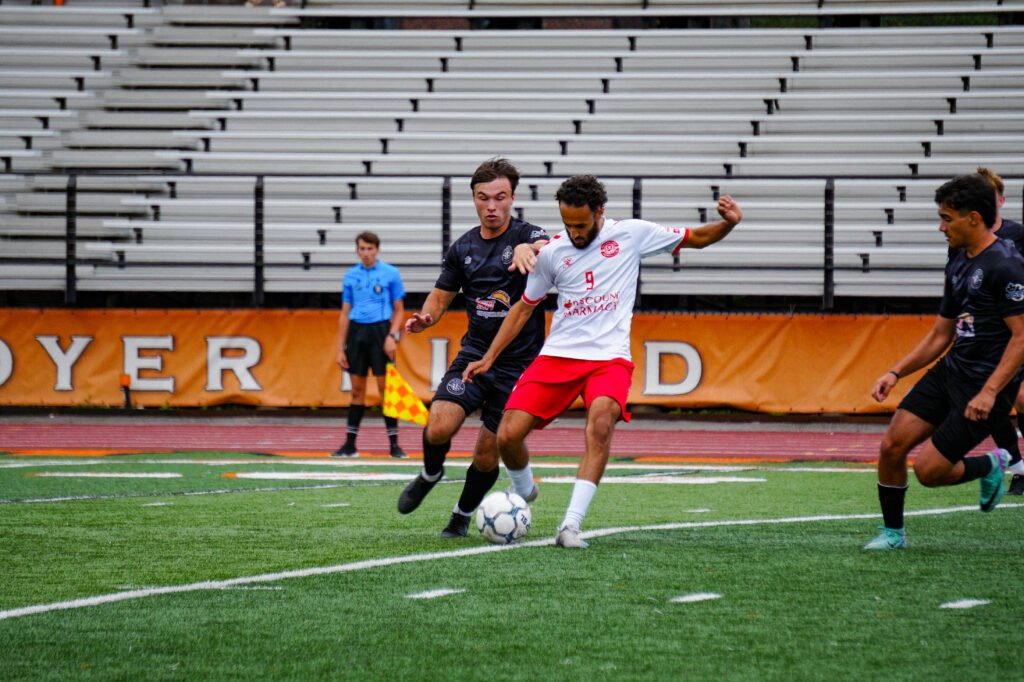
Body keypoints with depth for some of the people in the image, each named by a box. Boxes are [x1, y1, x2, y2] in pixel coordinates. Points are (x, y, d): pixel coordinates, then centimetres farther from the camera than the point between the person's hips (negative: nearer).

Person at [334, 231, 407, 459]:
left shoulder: (390, 273, 1)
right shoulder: (351, 276, 10)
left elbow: (399, 310, 3)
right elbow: (345, 313, 13)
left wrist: (393, 336, -12)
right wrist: (340, 348, 8)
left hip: (380, 331, -3)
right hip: (356, 331, 3)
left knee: (385, 387, -6)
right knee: (357, 390, 6)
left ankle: (394, 444, -3)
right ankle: (350, 444, 9)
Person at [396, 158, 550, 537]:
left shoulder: (526, 235, -8)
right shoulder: (463, 248, 7)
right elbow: (441, 296, 16)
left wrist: (529, 247, -54)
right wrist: (425, 318, -7)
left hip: (518, 364, -3)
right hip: (474, 354, 3)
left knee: (487, 456, 0)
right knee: (438, 429, -20)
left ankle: (462, 516, 28)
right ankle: (431, 474, 14)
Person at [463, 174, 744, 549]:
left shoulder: (632, 234, 0)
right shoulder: (552, 252, 4)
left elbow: (696, 238, 11)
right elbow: (524, 307, 16)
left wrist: (728, 223, -9)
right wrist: (489, 357, 12)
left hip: (609, 358, -2)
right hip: (557, 355, 2)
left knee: (600, 423, -32)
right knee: (508, 435, -11)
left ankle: (571, 525, -34)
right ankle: (523, 497, 23)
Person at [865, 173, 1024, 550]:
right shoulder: (958, 264, 13)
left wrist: (989, 392, -25)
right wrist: (896, 373, 12)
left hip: (985, 385, -8)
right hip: (949, 373, 8)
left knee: (928, 469, -10)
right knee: (891, 446, -3)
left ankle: (990, 466, 18)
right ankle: (892, 532, 15)